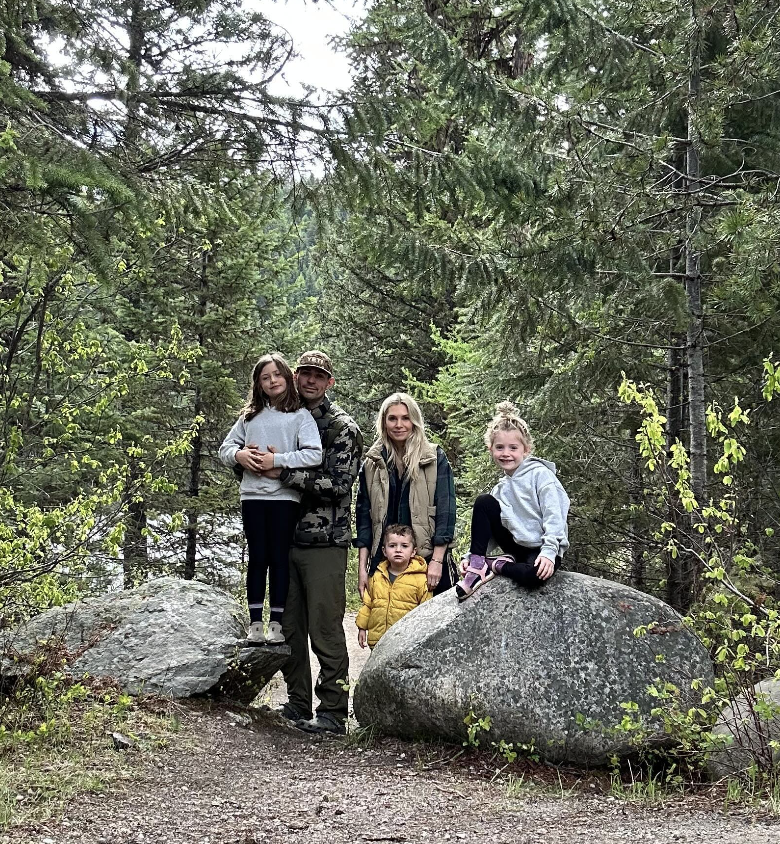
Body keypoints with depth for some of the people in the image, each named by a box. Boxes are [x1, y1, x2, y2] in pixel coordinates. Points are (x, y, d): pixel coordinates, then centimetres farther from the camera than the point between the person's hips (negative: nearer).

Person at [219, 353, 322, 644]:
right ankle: (255, 623, 10)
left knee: (280, 558, 1)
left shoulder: (300, 415, 2)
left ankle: (277, 624, 6)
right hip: (252, 495, 3)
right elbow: (225, 448, 17)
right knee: (257, 558, 5)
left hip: (284, 497, -3)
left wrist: (276, 460, -14)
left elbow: (314, 455, -9)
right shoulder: (249, 416, 15)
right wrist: (239, 455, -6)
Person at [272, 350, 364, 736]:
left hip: (325, 543, -6)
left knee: (325, 629, -6)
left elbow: (337, 483, -15)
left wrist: (283, 472, -17)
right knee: (289, 627, 10)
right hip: (286, 540, 6)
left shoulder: (343, 427, -3)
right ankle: (297, 704, 20)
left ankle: (333, 711, -1)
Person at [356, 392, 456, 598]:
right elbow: (363, 515, 10)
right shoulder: (372, 464, 11)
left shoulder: (435, 459, 3)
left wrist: (437, 561, -10)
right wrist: (362, 567, 3)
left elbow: (445, 510, -2)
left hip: (428, 557, -2)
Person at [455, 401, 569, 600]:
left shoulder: (540, 474, -7)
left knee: (532, 576, -41)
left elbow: (554, 516, -16)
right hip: (517, 547, 6)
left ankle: (496, 565, -11)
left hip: (542, 549, -5)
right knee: (483, 503, -11)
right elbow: (488, 531, 10)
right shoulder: (502, 488, 11)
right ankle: (478, 565, -13)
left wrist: (548, 551, -28)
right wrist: (472, 555, -6)